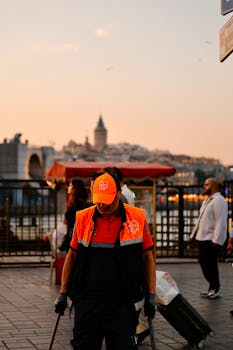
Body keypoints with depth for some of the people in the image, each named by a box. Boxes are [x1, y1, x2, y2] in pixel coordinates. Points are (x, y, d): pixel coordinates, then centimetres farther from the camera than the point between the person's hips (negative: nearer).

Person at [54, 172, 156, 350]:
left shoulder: (138, 217, 0)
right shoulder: (83, 218, 3)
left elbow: (147, 257, 5)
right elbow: (72, 255, 11)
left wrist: (151, 295, 2)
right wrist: (63, 293, 10)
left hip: (123, 301, -1)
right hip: (87, 300, 1)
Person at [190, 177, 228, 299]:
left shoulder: (219, 200, -14)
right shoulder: (207, 200, 18)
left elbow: (221, 222, -21)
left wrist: (216, 241, -24)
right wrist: (194, 234, 20)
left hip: (211, 240, -10)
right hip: (202, 238, 10)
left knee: (210, 264, -3)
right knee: (204, 263, 13)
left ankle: (215, 288, 11)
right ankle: (213, 287, 23)